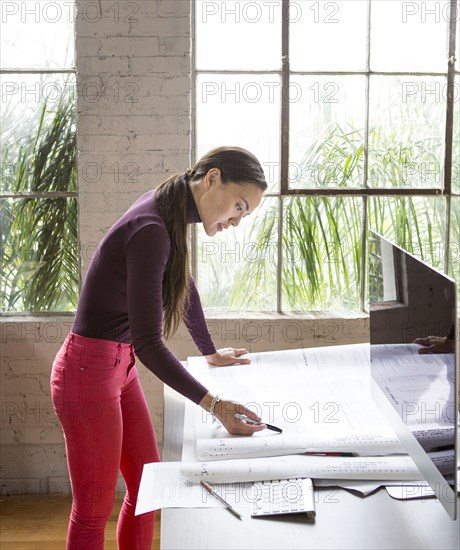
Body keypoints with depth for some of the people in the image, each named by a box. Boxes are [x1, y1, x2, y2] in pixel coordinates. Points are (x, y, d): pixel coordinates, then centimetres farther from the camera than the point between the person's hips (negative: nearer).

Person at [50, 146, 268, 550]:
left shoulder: (170, 215, 3)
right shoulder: (151, 231, -26)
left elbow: (185, 287, 20)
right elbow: (148, 342, -29)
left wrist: (210, 352, 29)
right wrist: (214, 404, -30)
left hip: (121, 367, 10)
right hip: (89, 370, -10)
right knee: (95, 509, 2)